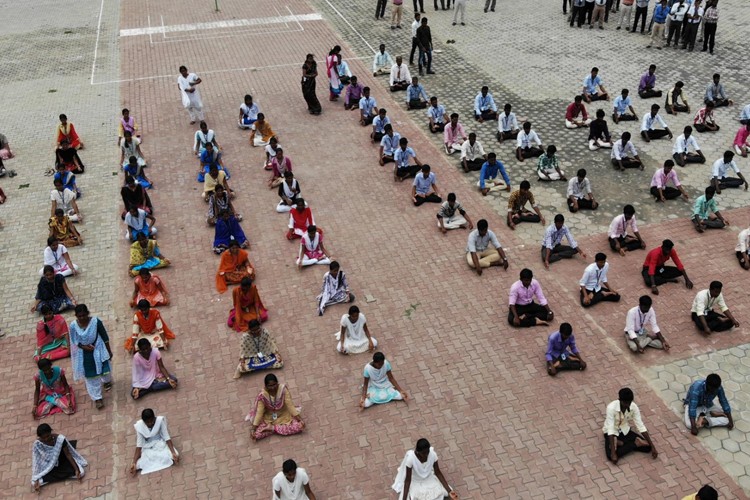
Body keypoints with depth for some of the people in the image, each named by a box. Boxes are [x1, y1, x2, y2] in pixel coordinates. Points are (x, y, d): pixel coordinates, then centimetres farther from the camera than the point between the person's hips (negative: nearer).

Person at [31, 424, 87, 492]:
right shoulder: (37, 445, -22)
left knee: (80, 472, -22)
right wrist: (36, 480, -23)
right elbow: (36, 462, -16)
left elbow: (68, 454, -16)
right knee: (35, 483, -23)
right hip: (48, 467, 0)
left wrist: (76, 469, -22)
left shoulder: (60, 439, -24)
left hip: (62, 462, 0)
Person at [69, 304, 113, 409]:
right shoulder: (73, 326, -15)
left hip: (98, 351, -1)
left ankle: (107, 381, 52)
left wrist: (109, 351, -3)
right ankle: (97, 398, 23)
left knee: (104, 370, 14)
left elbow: (105, 337, -10)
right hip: (84, 354, 1)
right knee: (90, 376, 9)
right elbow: (74, 341, -2)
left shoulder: (96, 321, -20)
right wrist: (83, 346, -20)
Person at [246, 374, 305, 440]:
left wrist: (300, 420, -23)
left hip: (283, 416, 1)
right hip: (268, 419, -1)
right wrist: (253, 429, -24)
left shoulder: (283, 389, -21)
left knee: (300, 426, -24)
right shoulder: (263, 395, -20)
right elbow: (259, 412, -18)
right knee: (255, 434, -24)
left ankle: (272, 428, -14)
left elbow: (290, 405, -18)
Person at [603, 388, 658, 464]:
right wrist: (613, 453, -38)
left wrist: (652, 446, -18)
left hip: (625, 431, 4)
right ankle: (635, 444, -10)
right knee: (611, 456, -30)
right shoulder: (611, 408, -32)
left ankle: (621, 443, -6)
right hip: (612, 432, -4)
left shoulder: (634, 407, -18)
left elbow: (641, 426, -14)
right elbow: (611, 429, -34)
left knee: (647, 447, -13)